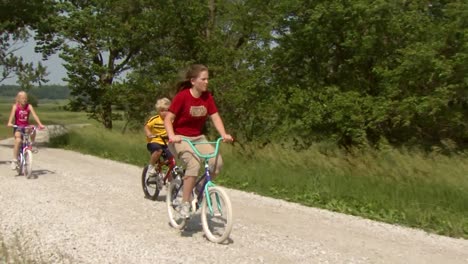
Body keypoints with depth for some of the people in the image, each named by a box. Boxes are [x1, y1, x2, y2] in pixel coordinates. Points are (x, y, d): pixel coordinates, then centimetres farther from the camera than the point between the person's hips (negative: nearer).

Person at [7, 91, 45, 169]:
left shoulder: (29, 106, -3)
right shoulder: (15, 106, -6)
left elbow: (34, 115, -13)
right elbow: (12, 115, -21)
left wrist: (40, 124, -27)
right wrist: (9, 123, -41)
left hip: (26, 126, 2)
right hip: (17, 127, -2)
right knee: (18, 140, -27)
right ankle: (14, 160, -18)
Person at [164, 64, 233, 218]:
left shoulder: (207, 97, -2)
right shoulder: (182, 96, -16)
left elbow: (215, 117, -2)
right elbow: (168, 119, -16)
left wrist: (224, 134, -18)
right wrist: (172, 136, -32)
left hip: (198, 138, 5)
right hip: (180, 138, -5)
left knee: (217, 162, -18)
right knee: (194, 162, -32)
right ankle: (185, 204, -19)